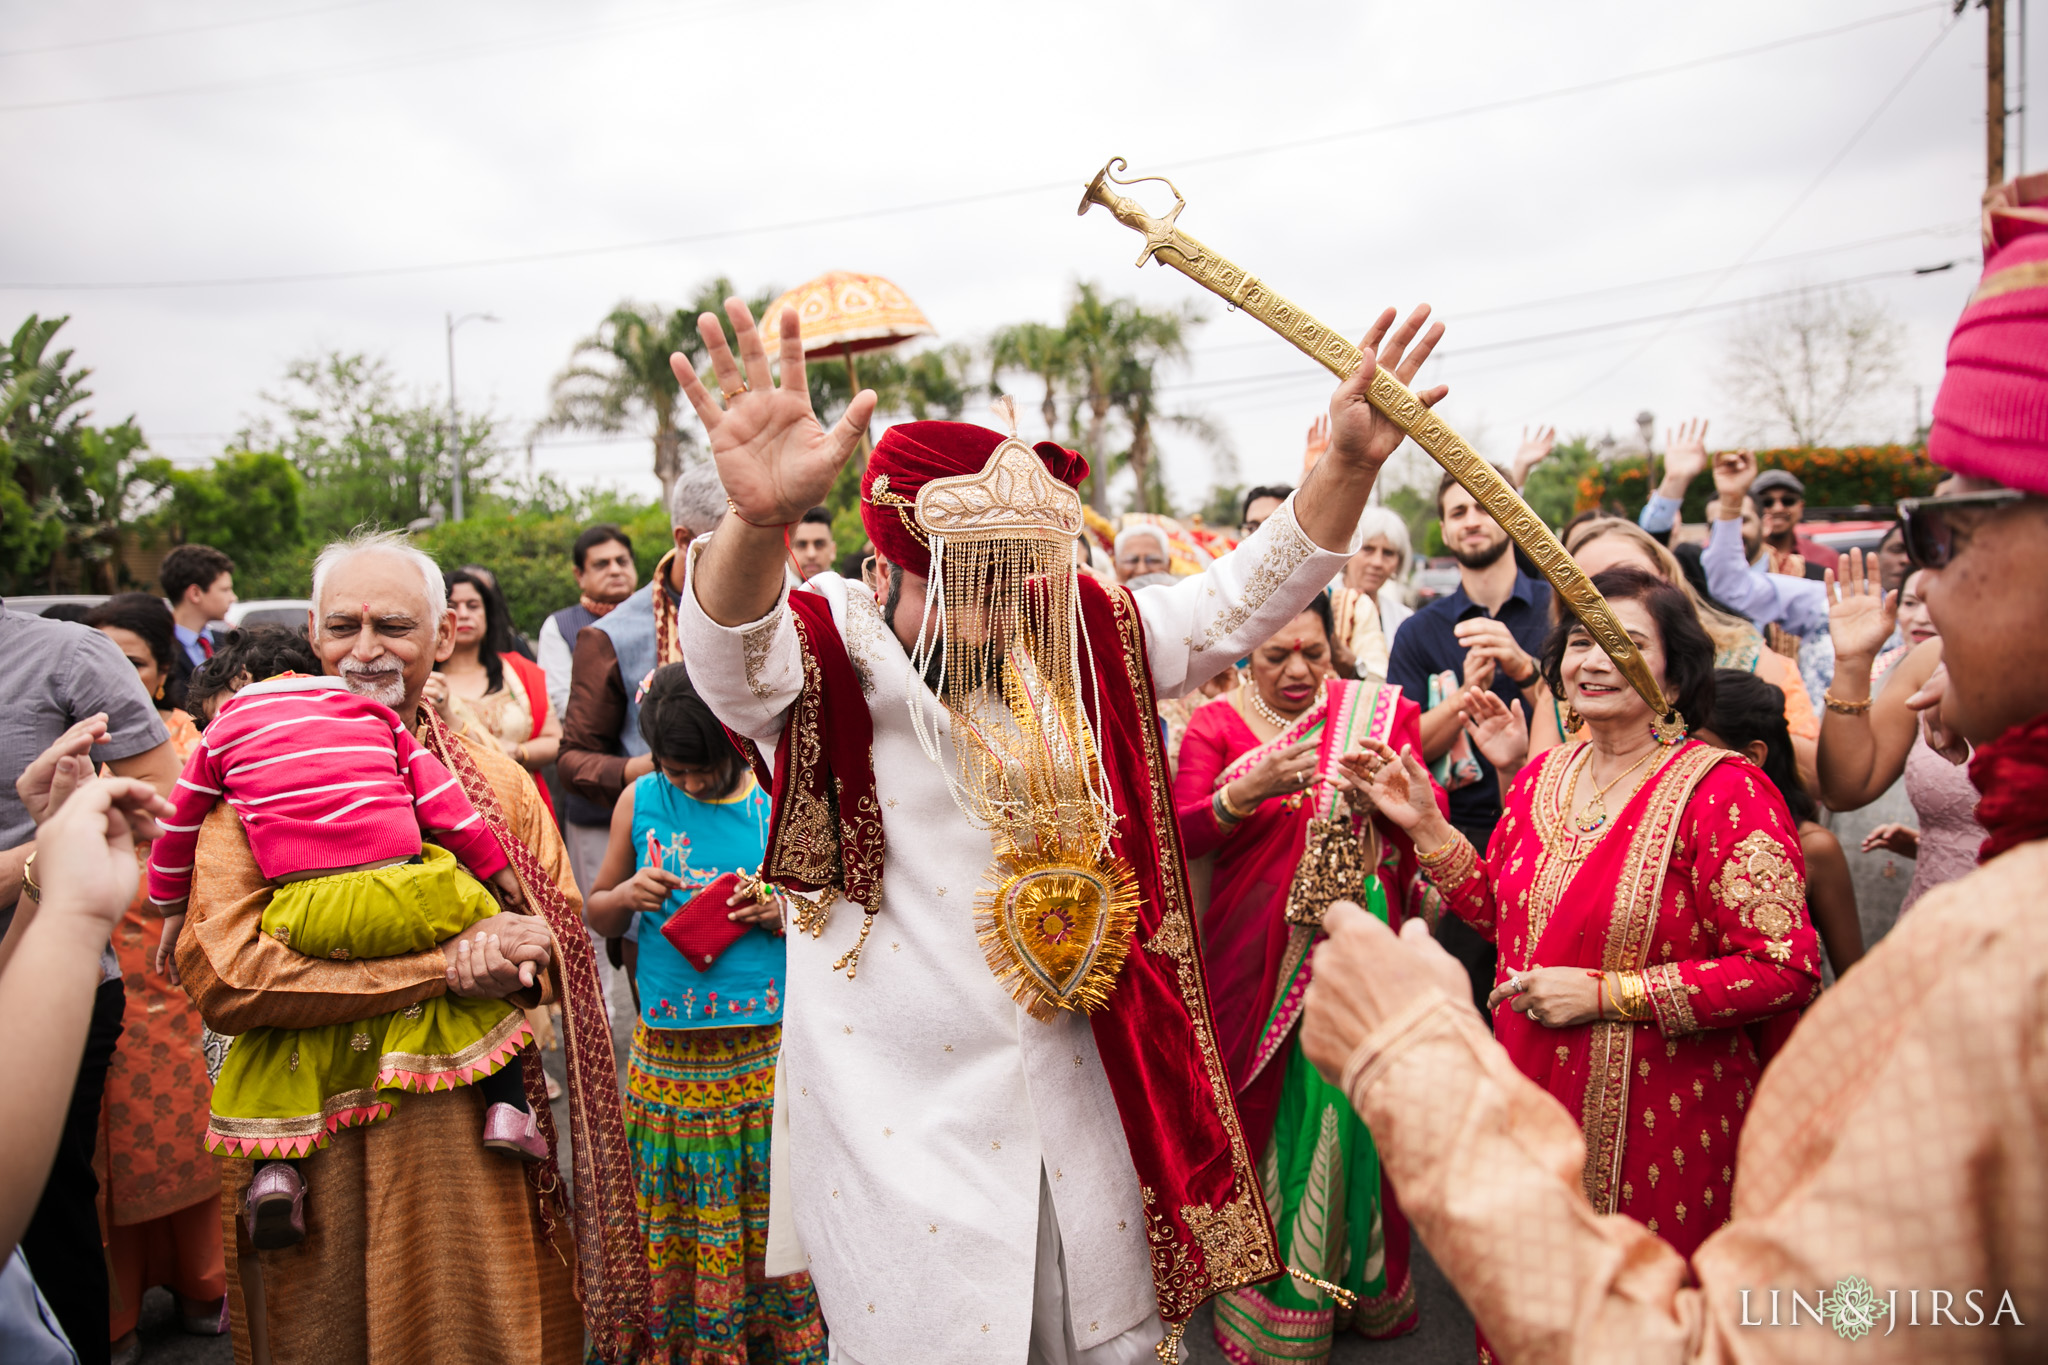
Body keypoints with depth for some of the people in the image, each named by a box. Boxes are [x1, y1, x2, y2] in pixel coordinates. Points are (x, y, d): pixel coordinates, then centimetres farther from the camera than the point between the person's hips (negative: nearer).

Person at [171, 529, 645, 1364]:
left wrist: (520, 964, -16)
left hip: (478, 1135, 3)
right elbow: (222, 977, -17)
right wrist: (447, 966, -20)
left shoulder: (497, 779, 6)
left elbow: (562, 936, 9)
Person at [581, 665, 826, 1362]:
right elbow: (596, 917, 14)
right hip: (668, 1053, 1)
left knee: (773, 1220, 5)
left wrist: (791, 914, -13)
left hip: (768, 1049, -1)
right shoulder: (640, 802, 4)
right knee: (673, 1225, 9)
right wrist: (624, 898, -8)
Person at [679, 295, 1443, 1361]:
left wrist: (1346, 466, -12)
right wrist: (759, 520, -56)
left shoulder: (1081, 644, 4)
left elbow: (1239, 598, 4)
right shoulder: (836, 662, -13)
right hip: (904, 1115, -4)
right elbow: (730, 657, -34)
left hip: (1085, 1095, 5)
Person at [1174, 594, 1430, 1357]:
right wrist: (1247, 790, -29)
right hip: (1257, 952, -1)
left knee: (1353, 1110, 7)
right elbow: (1181, 836, -12)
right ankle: (1263, 1300, 23)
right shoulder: (1216, 726, 0)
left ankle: (1362, 1279, 30)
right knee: (1265, 1113, 5)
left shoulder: (1376, 713, 6)